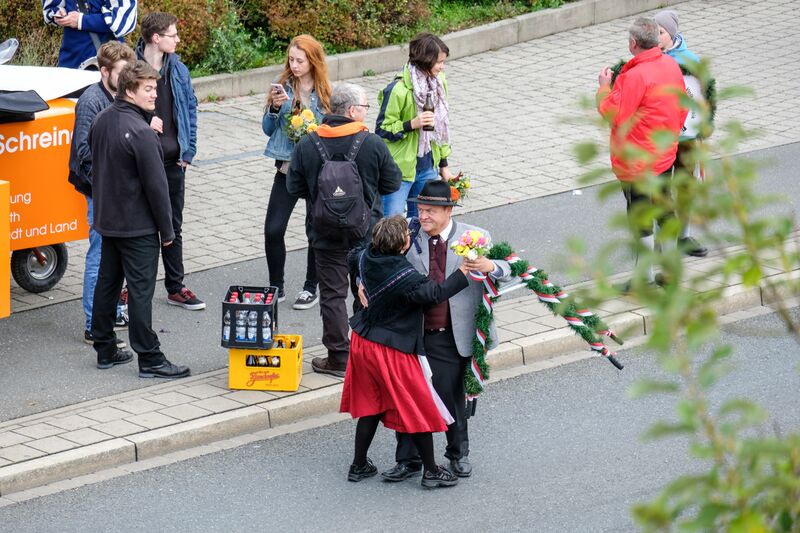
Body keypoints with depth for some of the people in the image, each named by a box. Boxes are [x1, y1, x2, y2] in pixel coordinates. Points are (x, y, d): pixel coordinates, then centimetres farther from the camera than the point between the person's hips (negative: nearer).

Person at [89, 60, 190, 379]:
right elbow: (156, 184, -20)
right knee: (140, 290, -4)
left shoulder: (102, 121, 6)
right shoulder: (141, 133, -22)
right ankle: (149, 359, -1)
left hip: (107, 221, 9)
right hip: (138, 226, -9)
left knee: (107, 283, 15)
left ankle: (105, 350, 23)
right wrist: (167, 230, -11)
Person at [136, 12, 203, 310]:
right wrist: (144, 121, -21)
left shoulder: (178, 70, 4)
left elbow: (190, 110, 10)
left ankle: (175, 288, 21)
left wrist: (188, 150, 5)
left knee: (173, 226, 13)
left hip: (173, 161, 5)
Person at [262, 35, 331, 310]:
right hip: (287, 166, 2)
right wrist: (275, 107, -14)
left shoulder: (327, 91, -6)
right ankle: (276, 287, 14)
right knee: (273, 230, -3)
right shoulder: (283, 85, 0)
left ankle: (311, 288, 23)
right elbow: (268, 129, 4)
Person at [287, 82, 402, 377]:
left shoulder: (307, 145, -8)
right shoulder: (372, 143, -12)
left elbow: (294, 188, -2)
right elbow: (392, 183, -3)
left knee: (332, 294, 7)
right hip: (366, 233, 0)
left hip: (326, 233, 0)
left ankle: (339, 358, 7)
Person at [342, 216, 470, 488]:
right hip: (393, 351, -7)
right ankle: (431, 471, 17)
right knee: (419, 409, 8)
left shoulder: (367, 259, -6)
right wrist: (463, 272, -15)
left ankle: (359, 465, 27)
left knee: (370, 405, 21)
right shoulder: (405, 277, -28)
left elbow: (353, 260, 16)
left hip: (363, 341, 7)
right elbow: (436, 293, -24)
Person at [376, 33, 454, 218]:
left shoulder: (438, 83, 4)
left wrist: (444, 164, 17)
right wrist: (412, 124, -27)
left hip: (428, 168, 7)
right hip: (399, 170, -7)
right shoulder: (398, 90, -19)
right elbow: (382, 130, -13)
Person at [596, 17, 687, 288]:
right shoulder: (671, 66, 1)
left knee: (640, 220, 3)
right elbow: (681, 107, 11)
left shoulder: (635, 76, -25)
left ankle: (645, 279, 11)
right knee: (665, 210, 18)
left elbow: (615, 115, -21)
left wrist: (604, 87, -7)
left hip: (637, 162, -8)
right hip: (665, 154, 8)